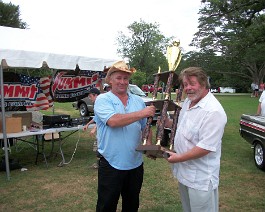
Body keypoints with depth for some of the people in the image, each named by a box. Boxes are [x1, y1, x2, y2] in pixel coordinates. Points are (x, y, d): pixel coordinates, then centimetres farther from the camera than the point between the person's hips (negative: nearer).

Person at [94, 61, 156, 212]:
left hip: (136, 163, 5)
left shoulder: (138, 101, 7)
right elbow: (113, 121, -26)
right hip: (111, 164, -4)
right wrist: (142, 113, -25)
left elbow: (145, 128, 12)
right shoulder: (103, 100, -8)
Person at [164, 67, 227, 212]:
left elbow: (206, 147, -28)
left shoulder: (213, 111, -26)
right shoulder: (188, 101, 4)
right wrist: (169, 123, 3)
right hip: (184, 172, 9)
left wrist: (179, 158, -19)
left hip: (201, 179, -9)